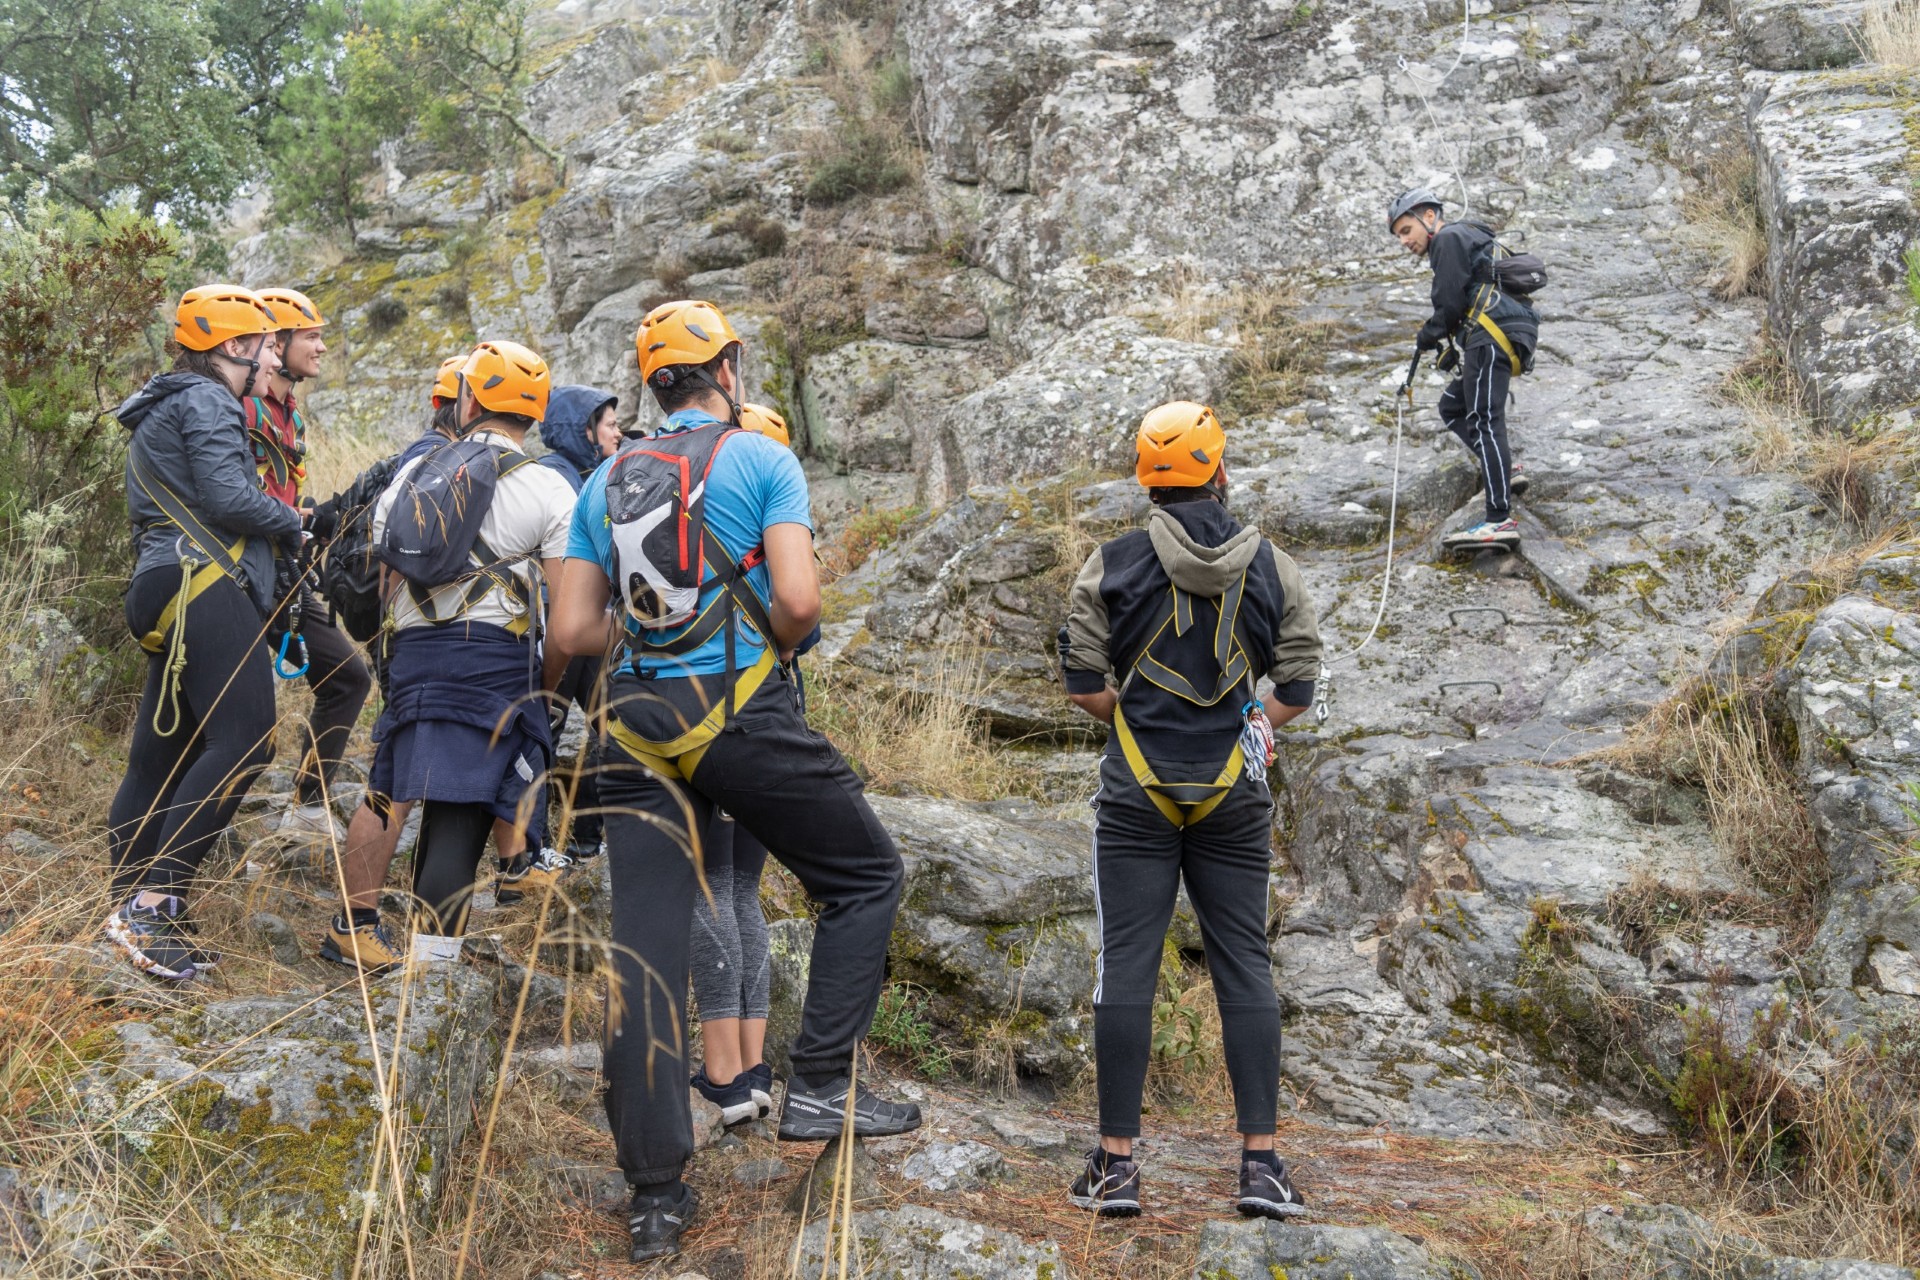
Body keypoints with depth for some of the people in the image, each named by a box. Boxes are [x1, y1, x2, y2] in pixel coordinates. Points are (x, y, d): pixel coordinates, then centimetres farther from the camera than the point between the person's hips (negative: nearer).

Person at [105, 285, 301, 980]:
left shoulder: (161, 411, 28)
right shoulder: (205, 401, -4)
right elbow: (229, 498, -15)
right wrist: (291, 522, 1)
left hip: (169, 597, 11)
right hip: (206, 589, -11)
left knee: (160, 756, 9)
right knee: (243, 742, -19)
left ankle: (131, 917, 11)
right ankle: (152, 903, -23)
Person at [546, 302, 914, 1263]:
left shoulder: (606, 482, 12)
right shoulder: (763, 460, -1)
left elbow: (572, 632, 8)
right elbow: (798, 601, -13)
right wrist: (768, 647, 8)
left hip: (639, 726, 5)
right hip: (745, 714, -4)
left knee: (644, 951, 5)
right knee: (867, 877, 16)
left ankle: (654, 1195, 8)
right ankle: (820, 1088, 10)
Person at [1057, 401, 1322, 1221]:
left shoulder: (1112, 566, -3)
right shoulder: (1273, 570, 3)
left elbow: (1082, 683, -4)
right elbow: (1298, 687, 4)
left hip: (1137, 792, -1)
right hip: (1234, 797, 1)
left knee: (1126, 968, 3)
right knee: (1245, 967, 7)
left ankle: (1116, 1162, 6)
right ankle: (1260, 1161, 7)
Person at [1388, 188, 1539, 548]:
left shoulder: (1449, 238, -1)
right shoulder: (1468, 239, 31)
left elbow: (1451, 304, -10)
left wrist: (1428, 337, 6)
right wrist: (1452, 347, 17)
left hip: (1492, 335, -11)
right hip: (1498, 338, 11)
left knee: (1482, 421, -15)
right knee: (1452, 406, 19)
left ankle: (1500, 520, -21)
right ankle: (1505, 472, 7)